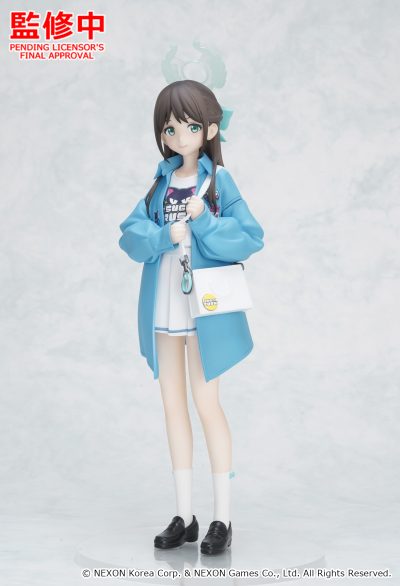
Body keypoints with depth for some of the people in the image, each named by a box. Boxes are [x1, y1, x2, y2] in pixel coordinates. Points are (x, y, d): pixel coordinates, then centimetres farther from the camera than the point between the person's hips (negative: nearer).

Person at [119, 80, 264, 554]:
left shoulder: (219, 181, -5)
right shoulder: (162, 181, 7)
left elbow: (251, 237, -13)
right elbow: (130, 234, -3)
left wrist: (203, 221, -20)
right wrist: (167, 235, -19)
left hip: (205, 309, -5)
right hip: (163, 308, 5)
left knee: (207, 405, -1)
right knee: (173, 406, 9)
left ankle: (222, 518, 10)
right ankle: (184, 516, 19)